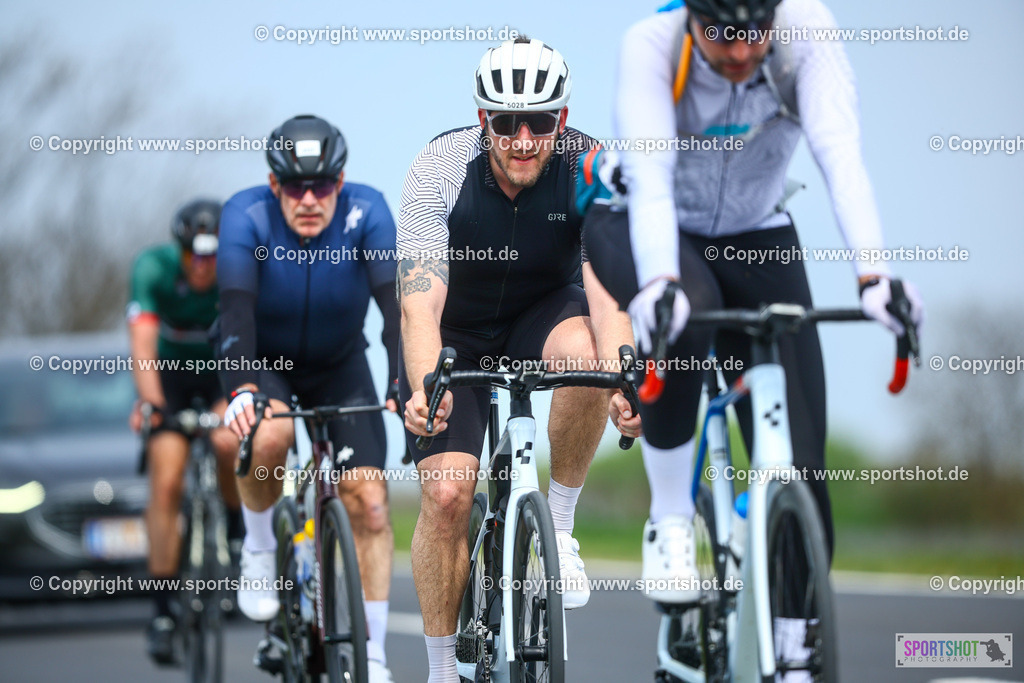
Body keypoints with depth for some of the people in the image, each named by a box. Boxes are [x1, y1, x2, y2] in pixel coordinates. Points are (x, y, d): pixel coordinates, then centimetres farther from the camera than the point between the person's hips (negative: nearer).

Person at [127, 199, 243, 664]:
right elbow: (143, 345, -35)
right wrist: (150, 403, -51)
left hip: (226, 365, 0)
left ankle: (239, 537, -1)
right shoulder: (153, 269, -27)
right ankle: (164, 611, -8)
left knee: (230, 443, -30)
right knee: (166, 483, -14)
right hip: (171, 370, 0)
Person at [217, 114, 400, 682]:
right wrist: (242, 388, -51)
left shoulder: (366, 211, -24)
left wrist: (403, 386, -45)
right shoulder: (246, 215, -26)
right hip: (264, 363, -1)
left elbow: (396, 303, -31)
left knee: (369, 502, -10)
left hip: (339, 367, 1)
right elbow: (236, 308, -36)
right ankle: (258, 550, -6)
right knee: (270, 434, -35)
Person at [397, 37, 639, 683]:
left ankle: (560, 525, -14)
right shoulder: (439, 168, -27)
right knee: (447, 493, -17)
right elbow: (420, 303, -35)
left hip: (541, 313, 1)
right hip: (456, 330, -1)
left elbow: (607, 292, -33)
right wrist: (427, 388, -54)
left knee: (583, 353, -35)